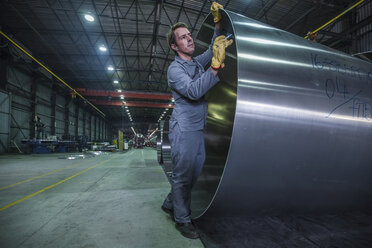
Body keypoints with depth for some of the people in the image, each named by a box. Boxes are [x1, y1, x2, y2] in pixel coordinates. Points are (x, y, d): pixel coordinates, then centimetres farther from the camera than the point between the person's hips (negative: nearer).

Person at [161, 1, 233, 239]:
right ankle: (182, 219, 16)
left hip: (198, 129, 8)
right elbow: (193, 91, -23)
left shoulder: (198, 62, 15)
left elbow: (214, 49, 25)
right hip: (184, 129, -8)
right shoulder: (175, 68, -8)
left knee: (195, 173, 14)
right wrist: (215, 67, -30)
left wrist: (218, 23, 11)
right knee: (183, 174, -1)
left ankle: (170, 204, 31)